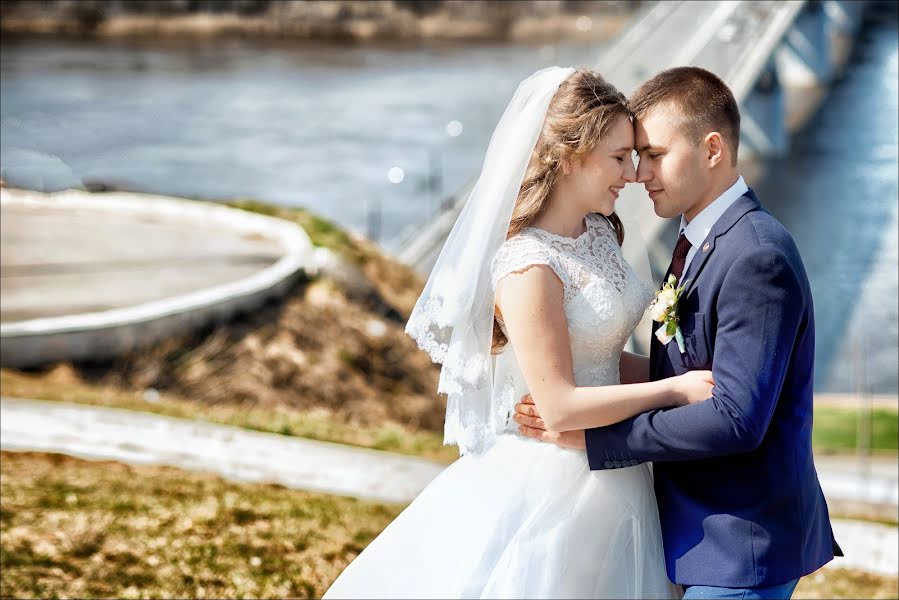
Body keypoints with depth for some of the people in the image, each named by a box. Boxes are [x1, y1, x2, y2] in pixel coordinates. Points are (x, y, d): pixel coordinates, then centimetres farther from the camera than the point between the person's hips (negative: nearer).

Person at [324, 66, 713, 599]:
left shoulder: (599, 232, 4)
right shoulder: (529, 268, -22)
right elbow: (559, 406, -22)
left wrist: (675, 372, 2)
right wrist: (675, 389, -19)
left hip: (612, 475, 8)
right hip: (557, 482, -8)